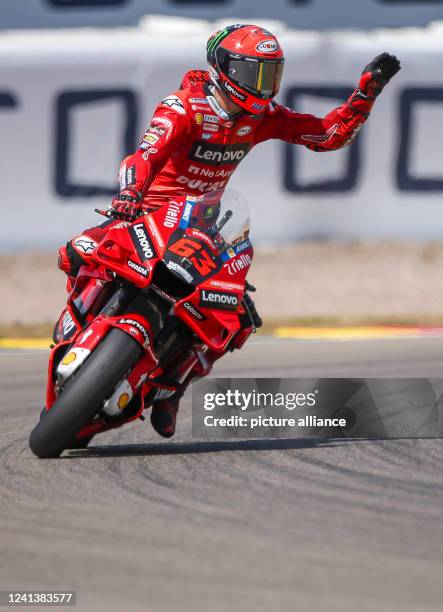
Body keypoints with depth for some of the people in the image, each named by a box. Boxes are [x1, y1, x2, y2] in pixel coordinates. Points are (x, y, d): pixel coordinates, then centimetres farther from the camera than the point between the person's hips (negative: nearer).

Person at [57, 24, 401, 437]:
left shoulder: (262, 116, -2)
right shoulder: (184, 107, -20)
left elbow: (332, 134, 2)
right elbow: (149, 152, -36)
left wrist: (367, 92, -11)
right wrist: (129, 194, -56)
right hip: (151, 211, -5)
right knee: (78, 254, -30)